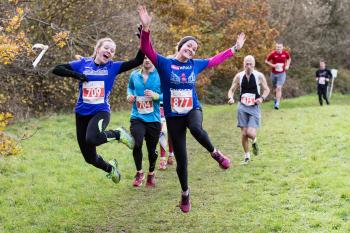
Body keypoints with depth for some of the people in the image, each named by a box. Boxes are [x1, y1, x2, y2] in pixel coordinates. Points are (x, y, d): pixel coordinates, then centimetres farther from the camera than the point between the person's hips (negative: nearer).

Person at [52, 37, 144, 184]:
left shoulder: (113, 67, -2)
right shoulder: (83, 63, 0)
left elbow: (137, 61, -12)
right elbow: (56, 69, -1)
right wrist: (76, 75, -13)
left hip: (101, 112, -3)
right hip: (82, 113, 3)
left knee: (92, 139, -37)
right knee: (90, 158, 9)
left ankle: (118, 134, -8)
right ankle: (110, 168, 42)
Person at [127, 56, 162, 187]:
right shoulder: (134, 75, 5)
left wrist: (156, 96, -20)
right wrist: (129, 95, 5)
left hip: (153, 118, -1)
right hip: (137, 117, 1)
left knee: (152, 149, 9)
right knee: (136, 145, -19)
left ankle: (151, 174, 35)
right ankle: (139, 172, 4)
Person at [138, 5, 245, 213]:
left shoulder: (196, 64, 4)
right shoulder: (164, 63, -6)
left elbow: (216, 60, 18)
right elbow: (147, 49, -19)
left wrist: (235, 48, 20)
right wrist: (146, 28, -35)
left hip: (193, 110, 1)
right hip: (173, 116, -1)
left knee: (196, 128, -39)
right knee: (181, 160, 4)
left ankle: (215, 153, -12)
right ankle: (185, 194, 26)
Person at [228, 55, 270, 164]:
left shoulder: (259, 76, -5)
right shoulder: (239, 76, 0)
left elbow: (267, 89, 5)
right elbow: (231, 90, 7)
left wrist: (262, 98, -13)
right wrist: (231, 98, -14)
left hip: (254, 107, -2)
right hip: (242, 107, 2)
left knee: (250, 133, -15)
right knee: (243, 133, 0)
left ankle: (254, 141, 22)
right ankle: (247, 155, 18)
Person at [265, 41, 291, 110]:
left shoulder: (285, 53, -7)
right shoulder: (273, 54, -12)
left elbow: (289, 59, 15)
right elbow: (266, 61, -1)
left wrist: (287, 66, 1)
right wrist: (272, 65, -15)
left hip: (282, 73, -1)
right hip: (274, 73, 1)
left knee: (279, 88, -15)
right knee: (275, 88, 16)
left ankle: (277, 104, -16)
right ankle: (275, 98, 43)